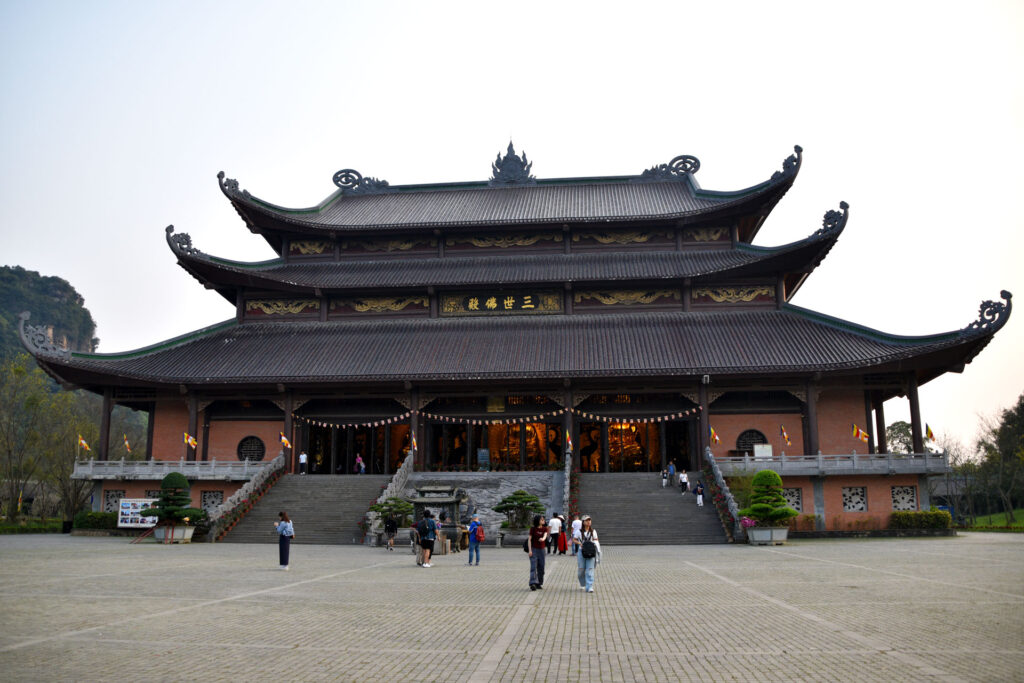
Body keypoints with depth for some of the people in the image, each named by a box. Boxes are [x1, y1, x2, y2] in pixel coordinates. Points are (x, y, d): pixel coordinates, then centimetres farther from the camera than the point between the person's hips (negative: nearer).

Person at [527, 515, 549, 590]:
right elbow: (530, 539, -3)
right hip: (534, 549, -4)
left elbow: (545, 535, -14)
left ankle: (539, 583, 16)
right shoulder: (533, 528, -3)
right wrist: (530, 550, -10)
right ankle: (533, 583, -21)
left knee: (541, 567, 6)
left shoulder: (544, 528, 5)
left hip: (541, 549, 4)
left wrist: (543, 539, -38)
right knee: (533, 567, -12)